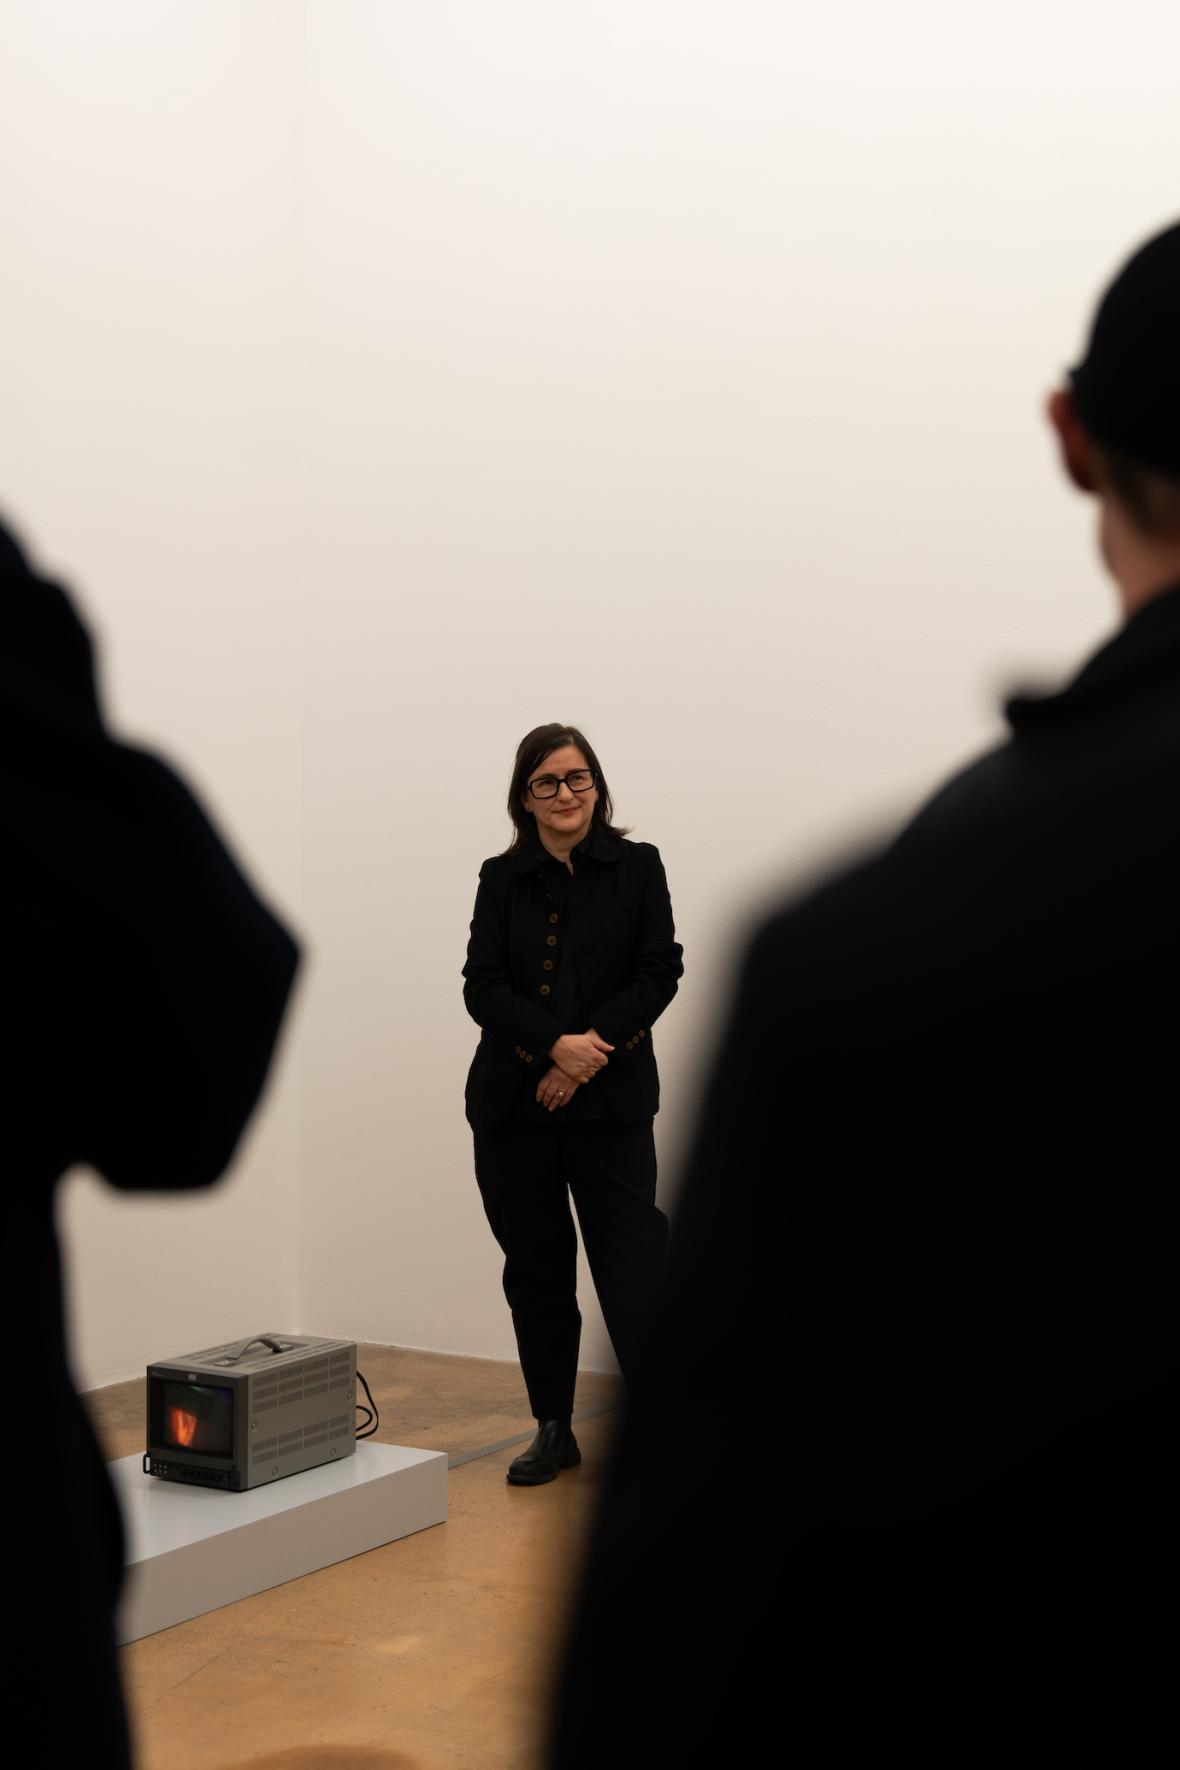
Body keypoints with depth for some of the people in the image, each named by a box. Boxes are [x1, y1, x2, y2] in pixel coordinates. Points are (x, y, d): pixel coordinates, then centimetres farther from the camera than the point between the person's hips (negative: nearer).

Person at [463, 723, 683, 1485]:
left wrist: (590, 1053, -14)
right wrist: (556, 1045, -17)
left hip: (611, 1101, -2)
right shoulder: (501, 879, 7)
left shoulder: (637, 866, 3)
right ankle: (554, 1429, 20)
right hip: (513, 1102, 3)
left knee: (632, 1265, -10)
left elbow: (659, 974, -3)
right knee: (536, 1270, 9)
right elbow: (482, 988, -2)